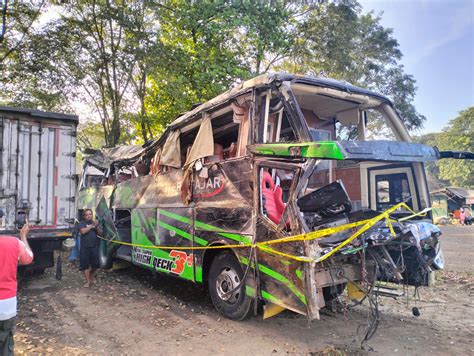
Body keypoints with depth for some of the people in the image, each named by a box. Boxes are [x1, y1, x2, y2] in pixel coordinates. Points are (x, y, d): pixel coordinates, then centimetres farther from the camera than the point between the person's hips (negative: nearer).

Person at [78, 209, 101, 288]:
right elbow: (83, 231, -15)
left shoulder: (95, 222, 12)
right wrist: (91, 226, -18)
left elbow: (100, 233, 7)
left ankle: (91, 274, 32)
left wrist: (97, 227, -11)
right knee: (85, 265, 1)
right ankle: (88, 281, 12)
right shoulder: (82, 223, 2)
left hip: (94, 247, 3)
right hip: (85, 247, -2)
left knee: (95, 264, 3)